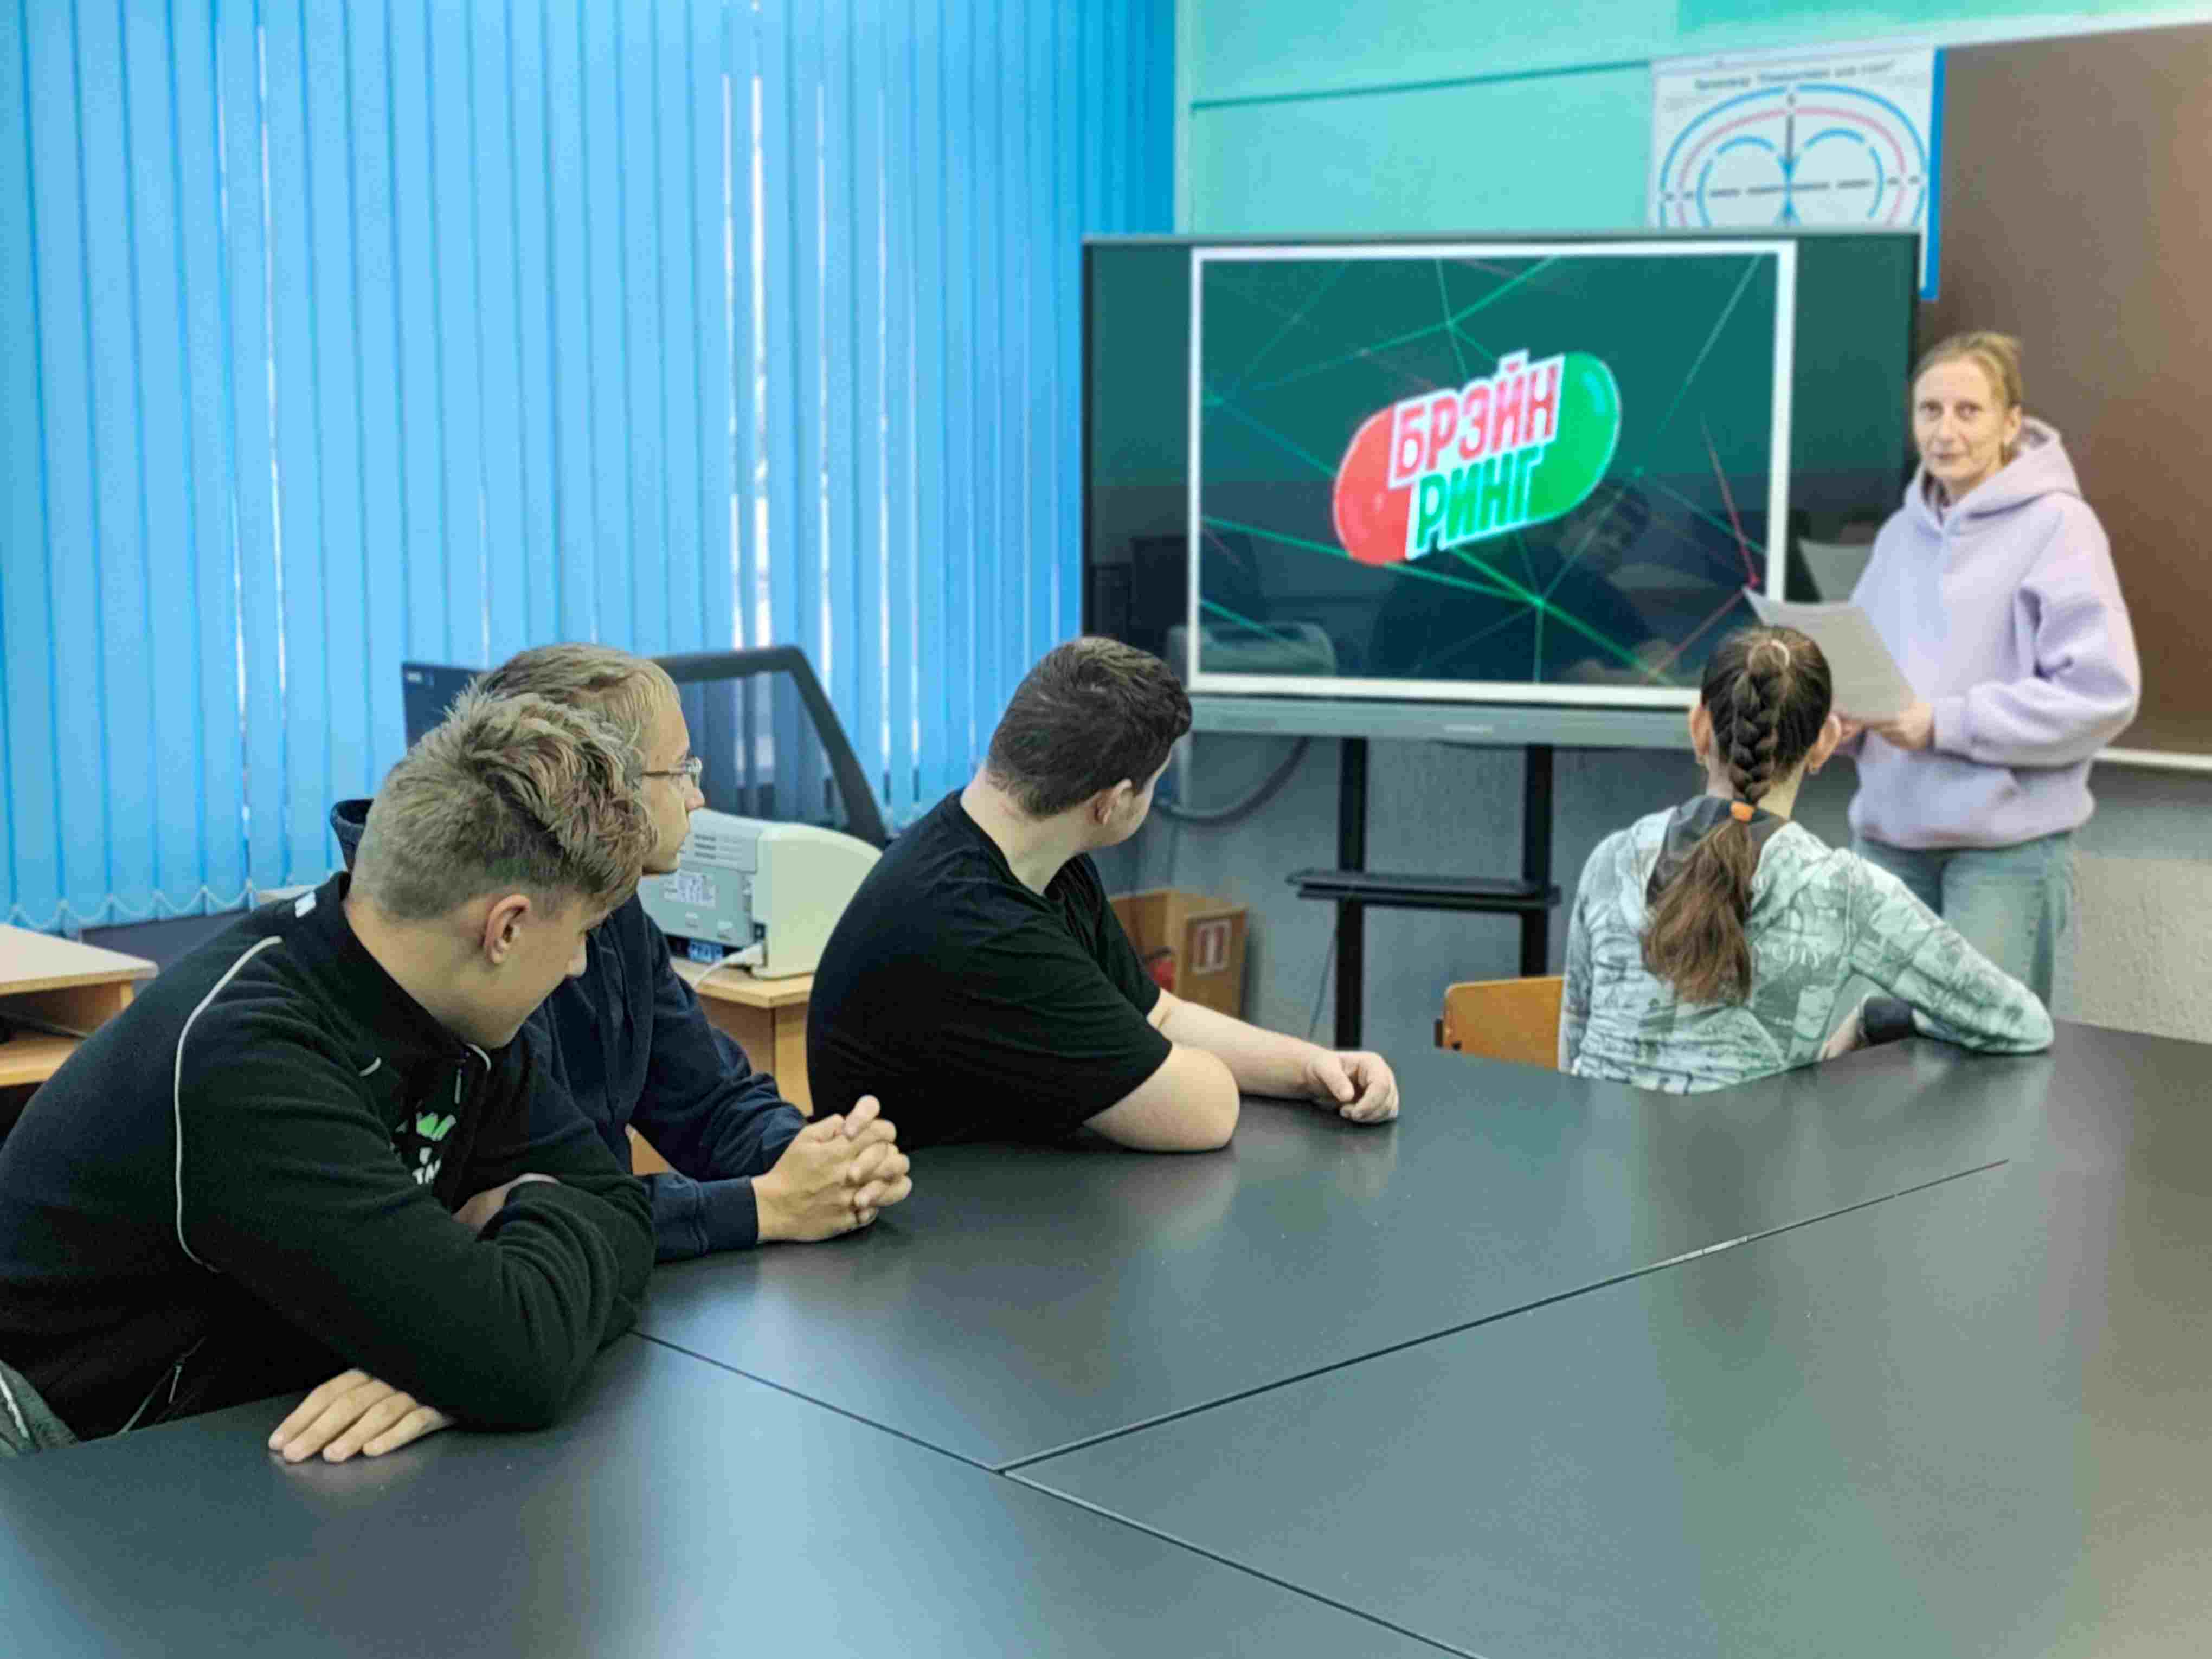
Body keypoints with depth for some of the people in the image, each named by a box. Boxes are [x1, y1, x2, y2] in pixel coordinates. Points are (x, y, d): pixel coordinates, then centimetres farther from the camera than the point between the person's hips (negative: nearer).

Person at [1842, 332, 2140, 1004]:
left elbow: (2103, 692, -14)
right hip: (1891, 833, 6)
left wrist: (1945, 723, -16)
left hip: (2008, 844, -6)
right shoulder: (1903, 532, 13)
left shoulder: (2057, 526, -8)